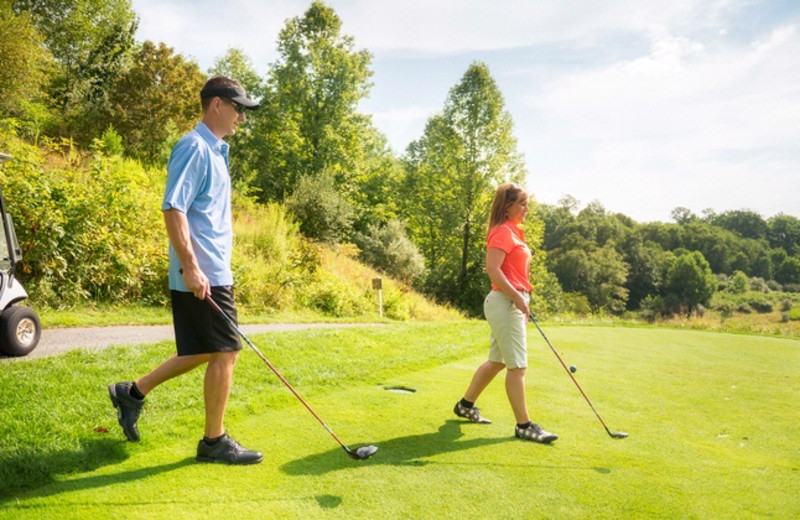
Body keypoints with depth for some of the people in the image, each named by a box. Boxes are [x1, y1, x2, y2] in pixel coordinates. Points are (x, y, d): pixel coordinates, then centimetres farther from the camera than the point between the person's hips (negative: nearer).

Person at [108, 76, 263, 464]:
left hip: (211, 271, 10)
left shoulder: (213, 150, 18)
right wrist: (191, 266, -24)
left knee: (204, 352, 16)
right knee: (224, 352, -3)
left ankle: (133, 393, 28)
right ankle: (214, 441, 9)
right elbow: (173, 209, -20)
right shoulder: (194, 147, -12)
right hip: (202, 275, -10)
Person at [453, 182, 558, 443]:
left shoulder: (513, 231, 17)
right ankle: (524, 425, 0)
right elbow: (492, 268, -22)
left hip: (513, 302, 10)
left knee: (497, 360, 17)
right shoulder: (503, 231, -12)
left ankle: (466, 405, 30)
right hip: (505, 303, -10)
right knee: (517, 365, -6)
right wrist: (517, 297, -22)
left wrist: (522, 299, 17)